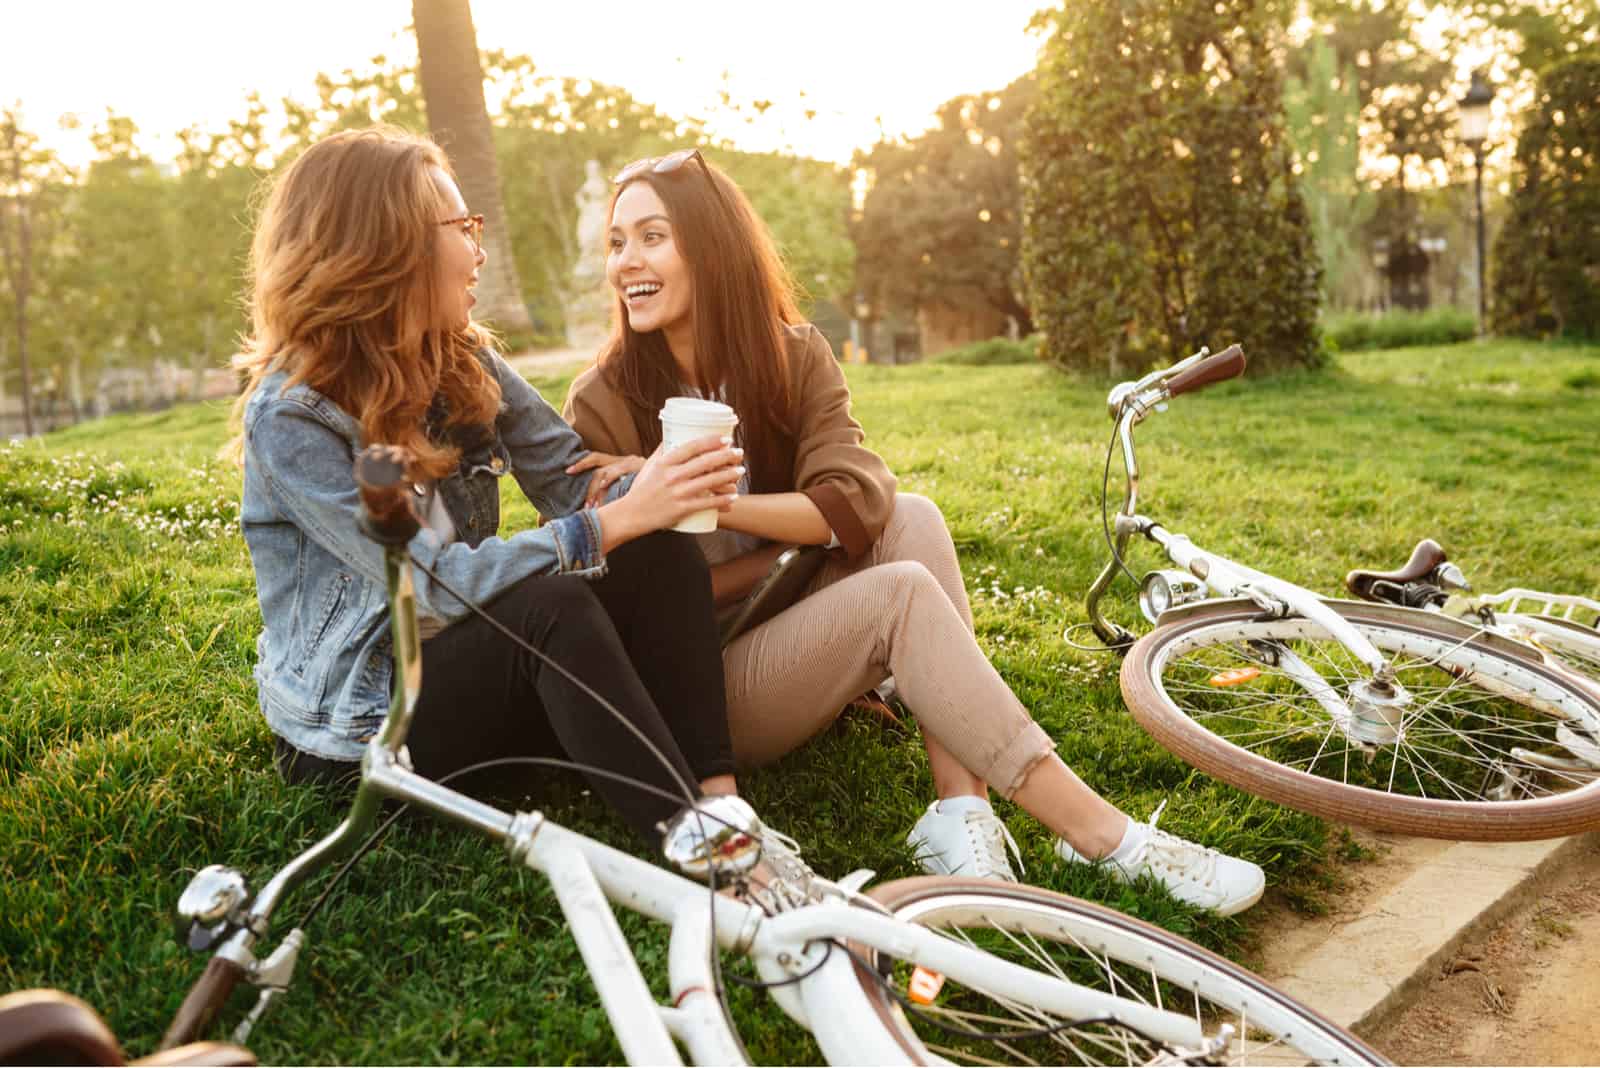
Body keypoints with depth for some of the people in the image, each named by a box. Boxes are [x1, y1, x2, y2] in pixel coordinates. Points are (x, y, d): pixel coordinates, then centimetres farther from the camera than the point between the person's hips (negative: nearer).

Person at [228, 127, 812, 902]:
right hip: (355, 728, -6)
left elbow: (578, 485, -3)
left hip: (463, 665, 7)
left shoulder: (464, 362, 3)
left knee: (664, 558, -18)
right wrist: (621, 519, -31)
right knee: (552, 604, -35)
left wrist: (666, 488, -25)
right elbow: (440, 583, -26)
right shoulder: (291, 416, -18)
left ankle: (721, 807, -27)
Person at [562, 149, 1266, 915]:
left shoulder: (795, 357, -2)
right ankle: (1096, 834, -28)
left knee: (909, 518, -21)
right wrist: (803, 537, -17)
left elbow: (856, 500, -17)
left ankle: (960, 811, -29)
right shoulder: (602, 405, -12)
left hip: (795, 657, 5)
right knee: (900, 593, -28)